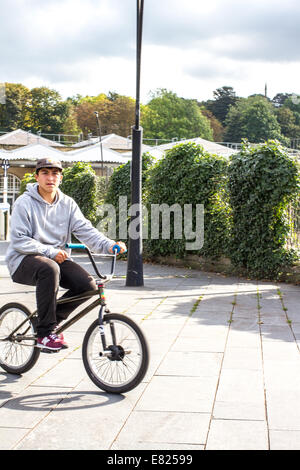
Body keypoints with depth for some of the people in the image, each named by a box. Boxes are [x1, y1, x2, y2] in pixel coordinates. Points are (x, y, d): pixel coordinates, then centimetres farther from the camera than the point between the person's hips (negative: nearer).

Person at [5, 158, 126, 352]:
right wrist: (50, 251, -24)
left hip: (57, 258, 5)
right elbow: (19, 240, -13)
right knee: (49, 269, -38)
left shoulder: (67, 203, 6)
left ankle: (53, 319, 7)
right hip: (25, 259, -5)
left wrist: (109, 245, -23)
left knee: (88, 285, -18)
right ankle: (45, 333, -26)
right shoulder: (25, 203, -7)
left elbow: (85, 230, -4)